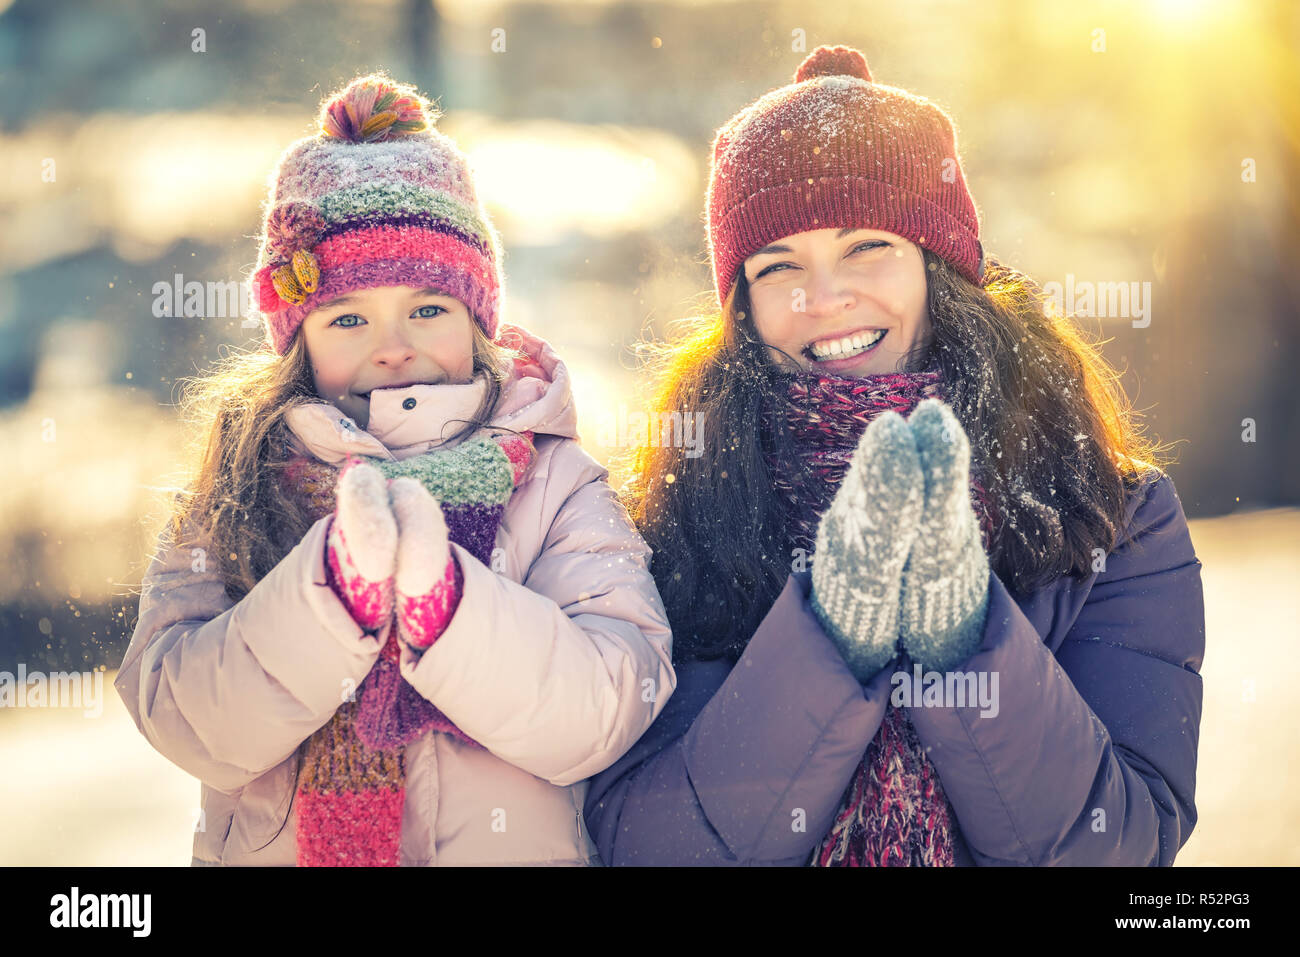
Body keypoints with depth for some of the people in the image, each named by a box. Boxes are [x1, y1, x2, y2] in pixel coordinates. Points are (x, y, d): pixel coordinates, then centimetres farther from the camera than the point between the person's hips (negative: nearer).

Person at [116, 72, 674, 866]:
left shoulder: (557, 483, 1)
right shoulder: (240, 487, 4)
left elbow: (604, 714, -11)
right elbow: (185, 728, -7)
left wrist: (440, 596, -23)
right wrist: (334, 586, -19)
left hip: (513, 851, 0)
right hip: (268, 848, 1)